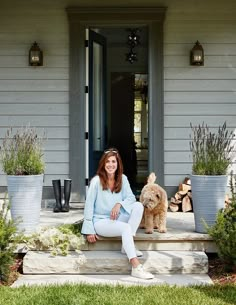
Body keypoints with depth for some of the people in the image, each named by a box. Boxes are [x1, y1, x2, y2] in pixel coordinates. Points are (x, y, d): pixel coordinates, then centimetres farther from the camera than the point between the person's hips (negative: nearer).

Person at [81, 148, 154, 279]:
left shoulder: (122, 179, 4)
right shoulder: (96, 181, -10)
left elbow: (131, 197, 1)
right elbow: (89, 205, -9)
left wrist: (119, 204, -22)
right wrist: (89, 230, -12)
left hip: (117, 219, 6)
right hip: (100, 221, -6)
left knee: (138, 206, -18)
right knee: (126, 228, -33)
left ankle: (128, 245, -19)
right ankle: (136, 267, -40)